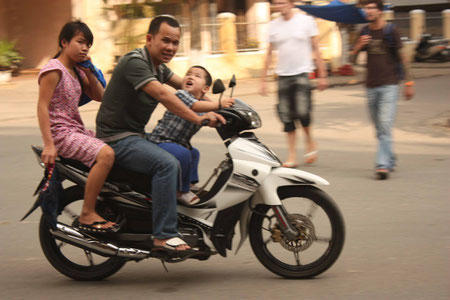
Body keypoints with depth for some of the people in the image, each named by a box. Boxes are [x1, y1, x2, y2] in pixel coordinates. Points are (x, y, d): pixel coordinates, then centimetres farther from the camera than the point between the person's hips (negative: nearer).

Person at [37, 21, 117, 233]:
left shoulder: (76, 71, 18)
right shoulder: (54, 69, -10)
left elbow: (99, 96, 18)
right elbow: (42, 107, -17)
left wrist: (89, 72, 4)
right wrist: (48, 144, -25)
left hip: (77, 131, 10)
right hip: (60, 133, -10)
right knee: (106, 154, -28)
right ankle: (87, 215, -24)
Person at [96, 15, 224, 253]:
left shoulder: (158, 66, 12)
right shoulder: (134, 62, -20)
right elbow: (162, 95, -30)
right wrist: (199, 119, -35)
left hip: (136, 136, 10)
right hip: (117, 139, -10)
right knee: (167, 163, -29)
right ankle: (163, 236, -28)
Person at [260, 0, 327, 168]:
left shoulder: (306, 21, 0)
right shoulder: (274, 25, 8)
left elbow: (315, 49, 4)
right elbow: (269, 54, 13)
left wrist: (322, 75, 1)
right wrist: (263, 79, 9)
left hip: (302, 73, -3)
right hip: (283, 75, 3)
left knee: (302, 111, -16)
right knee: (286, 116, 1)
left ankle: (310, 142, 12)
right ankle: (292, 157, 8)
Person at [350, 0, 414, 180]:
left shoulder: (391, 31, -3)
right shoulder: (365, 33, 10)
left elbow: (401, 58, 3)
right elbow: (352, 59, 11)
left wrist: (409, 83, 2)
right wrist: (358, 46, -10)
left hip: (389, 85, -5)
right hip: (371, 87, 5)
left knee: (385, 127, -15)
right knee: (379, 129, 10)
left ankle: (383, 165, -19)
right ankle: (390, 160, 26)